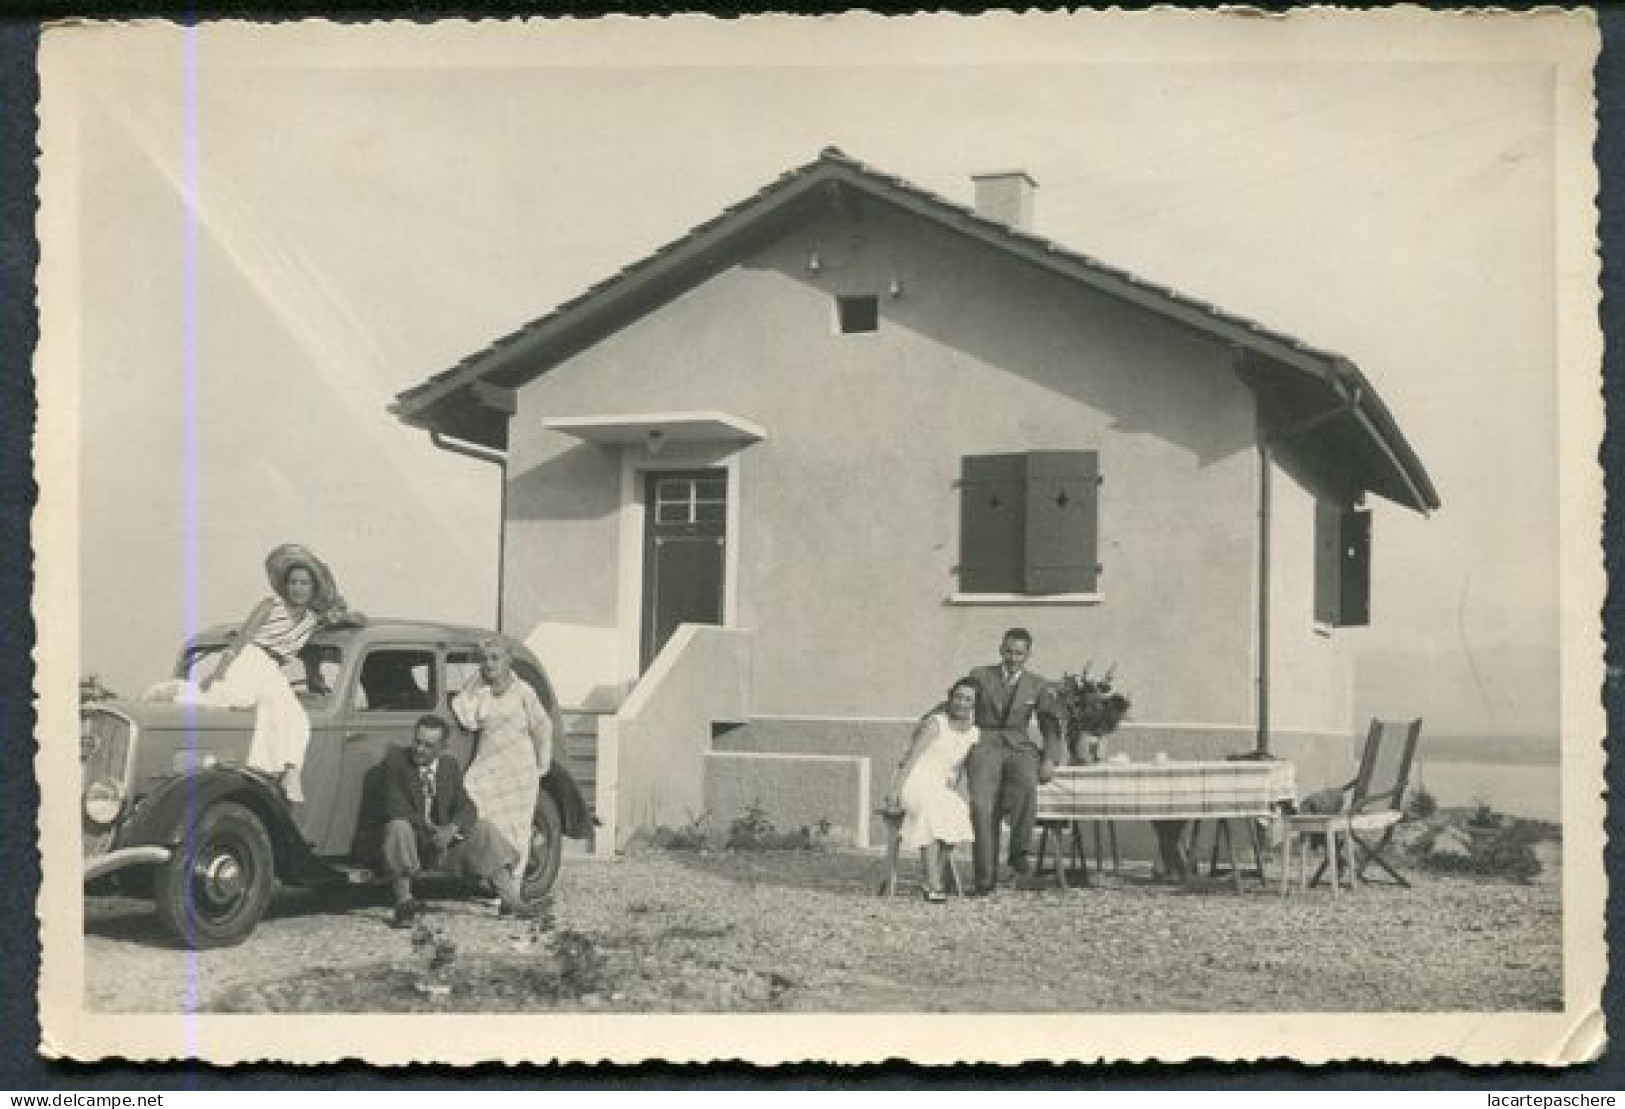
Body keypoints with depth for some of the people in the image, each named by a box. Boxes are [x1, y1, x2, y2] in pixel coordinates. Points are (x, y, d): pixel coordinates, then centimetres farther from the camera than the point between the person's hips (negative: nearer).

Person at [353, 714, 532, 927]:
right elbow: (395, 808, -23)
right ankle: (403, 902, -33)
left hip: (438, 838, 5)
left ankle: (510, 898, -13)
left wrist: (451, 829, -26)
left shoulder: (449, 766, 3)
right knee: (399, 827, -37)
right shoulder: (395, 760, -12)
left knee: (483, 829, -8)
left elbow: (467, 808, -5)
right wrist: (429, 830, -31)